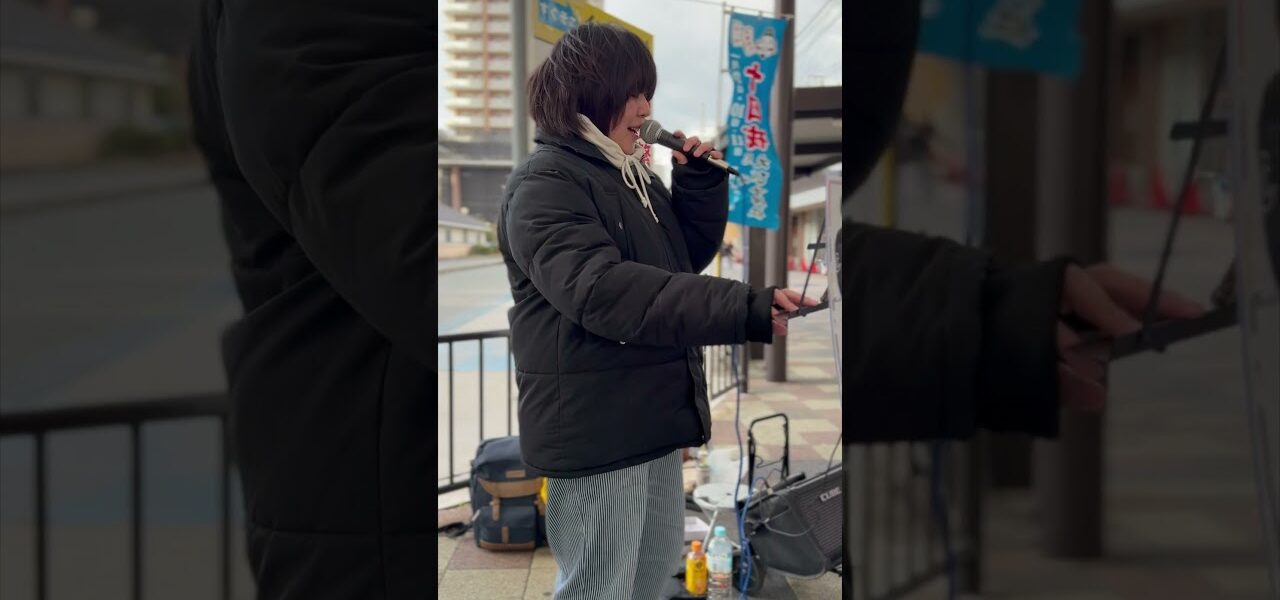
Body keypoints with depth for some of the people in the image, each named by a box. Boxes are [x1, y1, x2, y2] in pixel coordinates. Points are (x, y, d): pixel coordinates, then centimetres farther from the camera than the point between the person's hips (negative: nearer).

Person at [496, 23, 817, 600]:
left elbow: (689, 254, 21)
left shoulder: (630, 176, 14)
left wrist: (701, 183, 2)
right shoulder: (545, 185, -17)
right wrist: (745, 310, -38)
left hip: (652, 415, 10)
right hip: (594, 425, -9)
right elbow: (603, 290, -31)